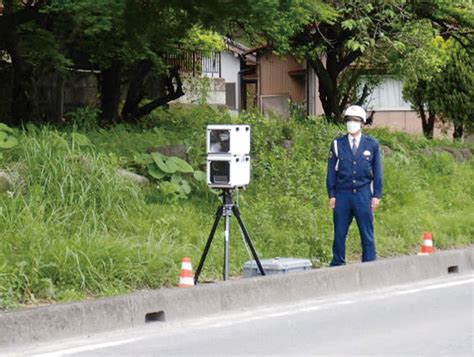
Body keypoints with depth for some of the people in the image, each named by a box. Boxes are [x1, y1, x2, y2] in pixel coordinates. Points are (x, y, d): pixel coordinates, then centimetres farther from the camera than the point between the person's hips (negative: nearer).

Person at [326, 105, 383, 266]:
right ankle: (337, 265, 12)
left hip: (363, 194, 0)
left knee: (367, 233, 2)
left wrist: (377, 195, 2)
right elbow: (331, 171, 7)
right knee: (339, 233, 3)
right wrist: (332, 195, 2)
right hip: (343, 194, 0)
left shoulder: (372, 144, 5)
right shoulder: (337, 144, 5)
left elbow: (378, 171, 7)